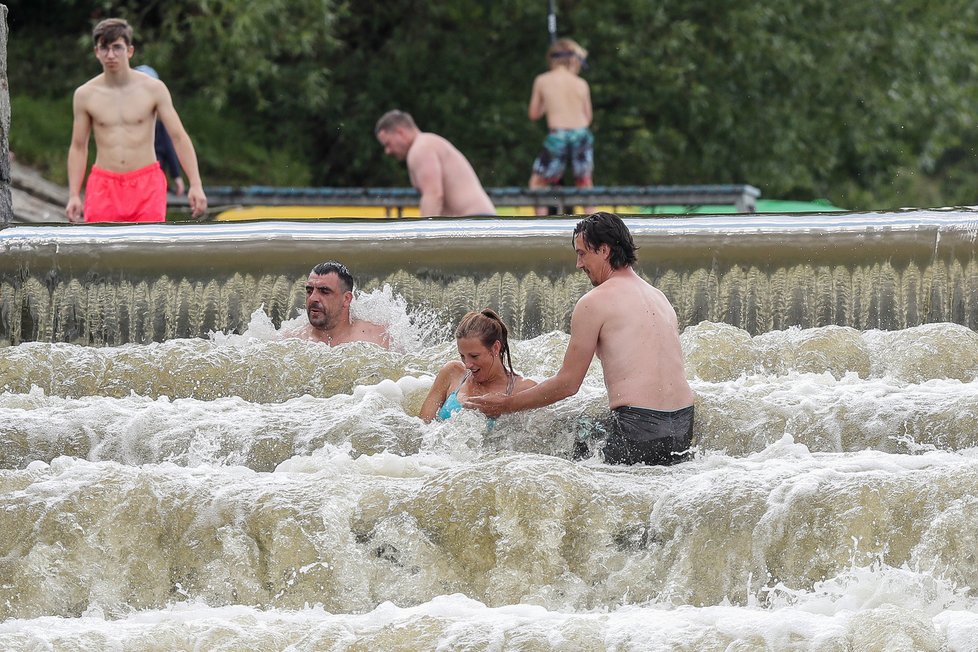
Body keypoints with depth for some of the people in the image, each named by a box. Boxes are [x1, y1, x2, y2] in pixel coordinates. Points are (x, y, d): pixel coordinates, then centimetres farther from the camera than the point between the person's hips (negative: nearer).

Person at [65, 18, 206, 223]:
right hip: (104, 187, 1)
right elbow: (78, 147, 11)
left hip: (146, 185, -1)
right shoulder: (85, 95, 3)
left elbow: (179, 137, 0)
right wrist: (73, 196, 4)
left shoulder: (153, 89, 0)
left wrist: (195, 185, -8)